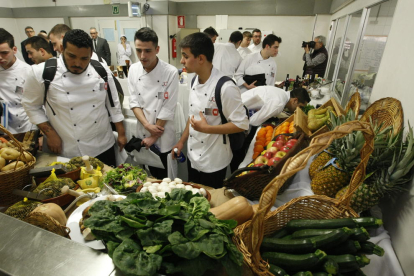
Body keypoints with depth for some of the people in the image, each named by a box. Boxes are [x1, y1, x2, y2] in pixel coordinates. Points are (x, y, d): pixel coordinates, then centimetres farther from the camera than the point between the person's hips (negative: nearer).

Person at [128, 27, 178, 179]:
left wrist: (154, 137, -11)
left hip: (163, 138, -4)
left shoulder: (170, 73, -17)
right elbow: (134, 101, -1)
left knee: (164, 177, 11)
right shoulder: (134, 69, -2)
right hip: (142, 134, 4)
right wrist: (147, 125, -16)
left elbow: (167, 109, -16)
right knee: (150, 175, 20)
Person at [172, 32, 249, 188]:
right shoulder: (195, 81, 0)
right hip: (193, 157, 7)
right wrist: (182, 141, 10)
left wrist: (207, 128, -24)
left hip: (213, 162, -7)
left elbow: (241, 124, -22)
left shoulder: (225, 88, -26)